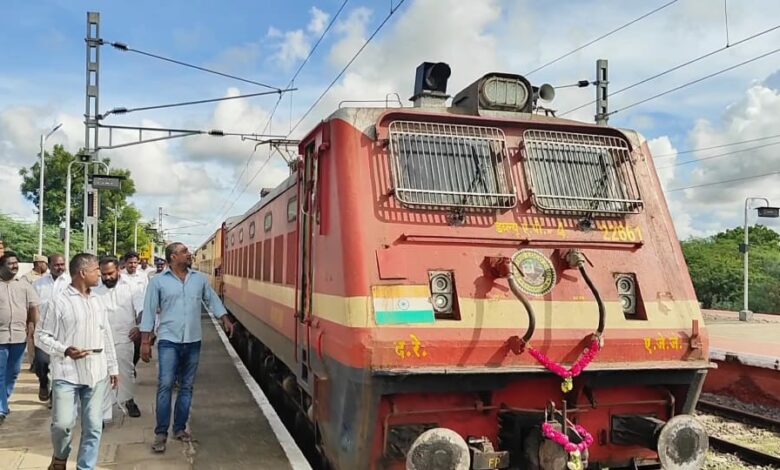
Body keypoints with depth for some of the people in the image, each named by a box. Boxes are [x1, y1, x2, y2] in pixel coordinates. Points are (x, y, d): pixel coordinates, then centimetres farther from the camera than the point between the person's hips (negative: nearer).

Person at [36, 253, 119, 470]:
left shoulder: (97, 301, 11)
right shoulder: (59, 301, -6)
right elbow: (41, 336, -3)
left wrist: (113, 367, 15)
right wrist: (64, 350, -19)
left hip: (96, 374, 5)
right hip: (67, 374, -5)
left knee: (93, 427, 4)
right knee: (63, 423, -7)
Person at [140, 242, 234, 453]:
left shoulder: (200, 279, 6)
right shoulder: (158, 281, -3)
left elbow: (212, 300, 15)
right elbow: (149, 311, -2)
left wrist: (225, 319, 3)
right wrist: (145, 342, -5)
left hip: (193, 341, 4)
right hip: (169, 341, -3)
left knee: (186, 387, 9)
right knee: (165, 385, -8)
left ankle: (180, 428, 21)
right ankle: (161, 433, -1)